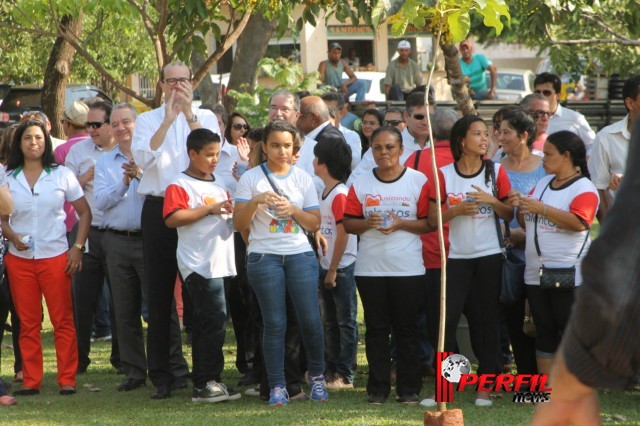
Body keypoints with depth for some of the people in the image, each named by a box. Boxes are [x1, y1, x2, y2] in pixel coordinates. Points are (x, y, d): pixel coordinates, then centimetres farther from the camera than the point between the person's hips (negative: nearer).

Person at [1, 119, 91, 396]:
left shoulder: (61, 175, 3)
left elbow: (84, 212, 6)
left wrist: (78, 247, -3)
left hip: (55, 256, -1)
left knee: (63, 320, -2)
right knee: (27, 322, 3)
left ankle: (67, 380, 3)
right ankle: (31, 381, 8)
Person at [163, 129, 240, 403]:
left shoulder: (218, 185, 20)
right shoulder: (179, 185, -6)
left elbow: (231, 220, 33)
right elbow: (172, 218, -20)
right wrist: (210, 209, -17)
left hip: (220, 264, 8)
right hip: (199, 265, -8)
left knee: (205, 324, 11)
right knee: (215, 321, -13)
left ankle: (204, 384, 14)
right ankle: (206, 383, -9)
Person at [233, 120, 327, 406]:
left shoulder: (302, 178, 10)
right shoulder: (251, 179, 3)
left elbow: (315, 224, 8)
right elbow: (239, 224, 1)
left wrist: (292, 209, -9)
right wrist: (256, 202, -16)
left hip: (300, 255, 2)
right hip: (264, 256, -2)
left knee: (311, 320, -4)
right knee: (274, 323, -4)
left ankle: (316, 376, 16)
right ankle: (277, 386, 3)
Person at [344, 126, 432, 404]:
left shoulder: (418, 181, 1)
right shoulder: (361, 184, 8)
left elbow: (429, 223, -1)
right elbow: (348, 224, 7)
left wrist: (401, 224, -15)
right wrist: (368, 222, -12)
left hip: (408, 267, -2)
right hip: (370, 267, 2)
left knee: (406, 329, 2)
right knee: (376, 328, 4)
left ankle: (409, 388, 8)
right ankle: (378, 388, 10)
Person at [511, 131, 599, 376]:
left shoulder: (584, 188, -8)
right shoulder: (542, 184, 15)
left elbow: (579, 222, -25)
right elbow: (527, 224, 21)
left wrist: (541, 208, -24)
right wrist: (521, 208, -1)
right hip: (536, 273, 7)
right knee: (545, 332, 11)